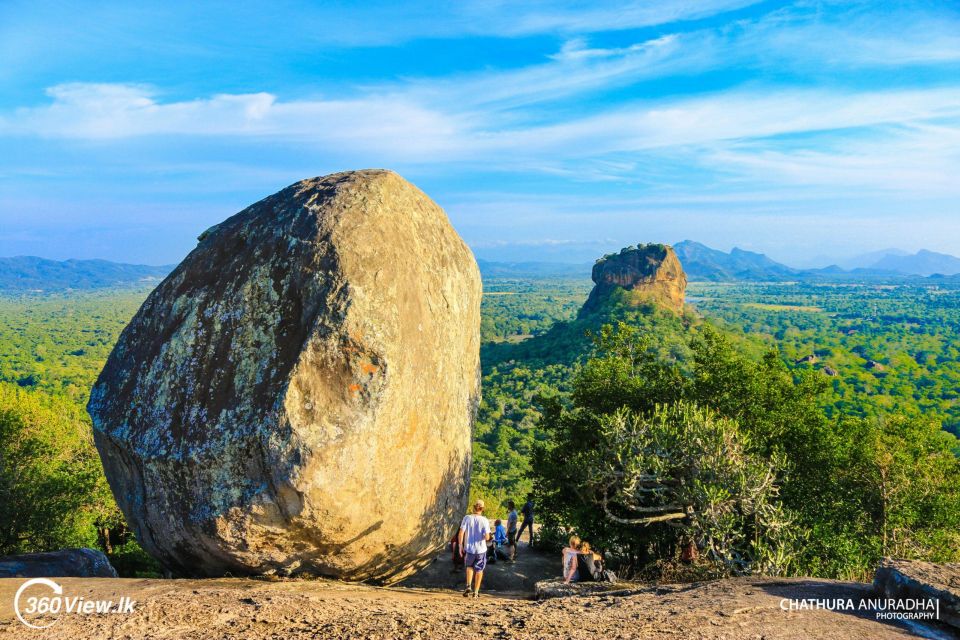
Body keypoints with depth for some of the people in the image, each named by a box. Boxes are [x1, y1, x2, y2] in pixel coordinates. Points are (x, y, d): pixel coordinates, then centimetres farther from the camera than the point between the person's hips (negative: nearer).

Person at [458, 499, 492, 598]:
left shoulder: (467, 518, -8)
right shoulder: (484, 520, -11)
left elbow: (461, 533, -10)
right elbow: (487, 537, -15)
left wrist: (461, 546, -1)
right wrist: (485, 537, 7)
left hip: (469, 548, 1)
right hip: (481, 549, -1)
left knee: (469, 566, 24)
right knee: (479, 570, 15)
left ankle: (468, 585, 6)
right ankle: (476, 592, 17)